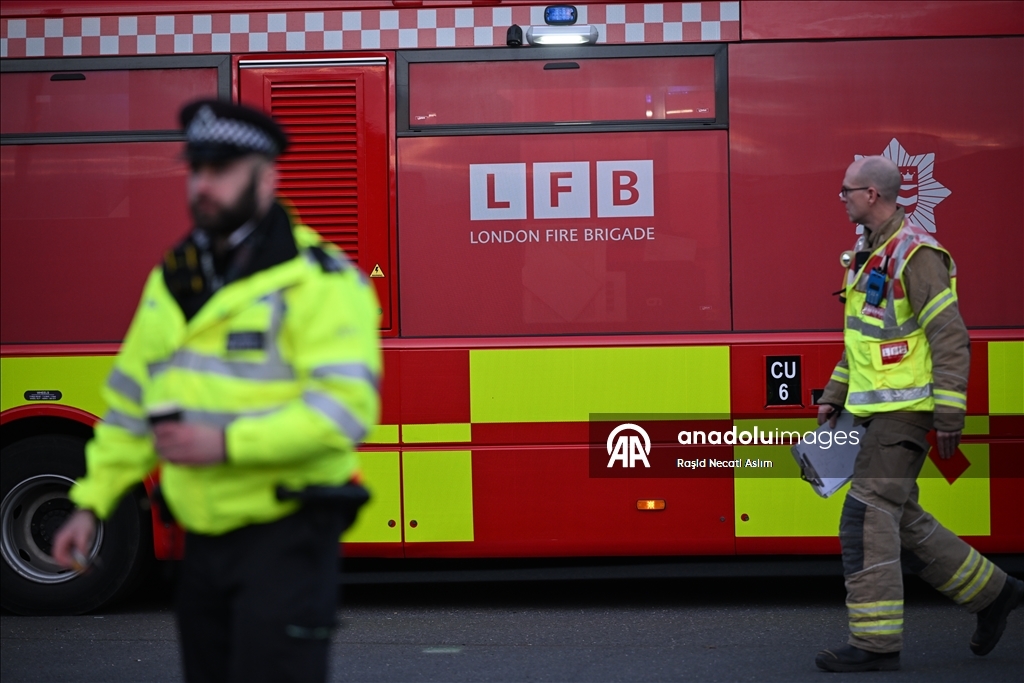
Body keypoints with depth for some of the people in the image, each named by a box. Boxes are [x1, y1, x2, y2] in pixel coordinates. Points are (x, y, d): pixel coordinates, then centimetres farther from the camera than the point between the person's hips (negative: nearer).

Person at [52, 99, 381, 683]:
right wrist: (92, 503, 14)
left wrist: (226, 444, -25)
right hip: (205, 540, 7)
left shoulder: (317, 279, -11)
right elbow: (131, 401, 18)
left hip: (286, 536, -7)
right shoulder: (172, 279, 13)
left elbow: (346, 405, -21)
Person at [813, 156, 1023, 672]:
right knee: (901, 520, 14)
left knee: (867, 518, -11)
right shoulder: (870, 255, 16)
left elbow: (950, 339, -18)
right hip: (878, 411, 10)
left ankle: (875, 643, -7)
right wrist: (835, 394, 21)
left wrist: (949, 416, -20)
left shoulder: (914, 253, -14)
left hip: (903, 410, -10)